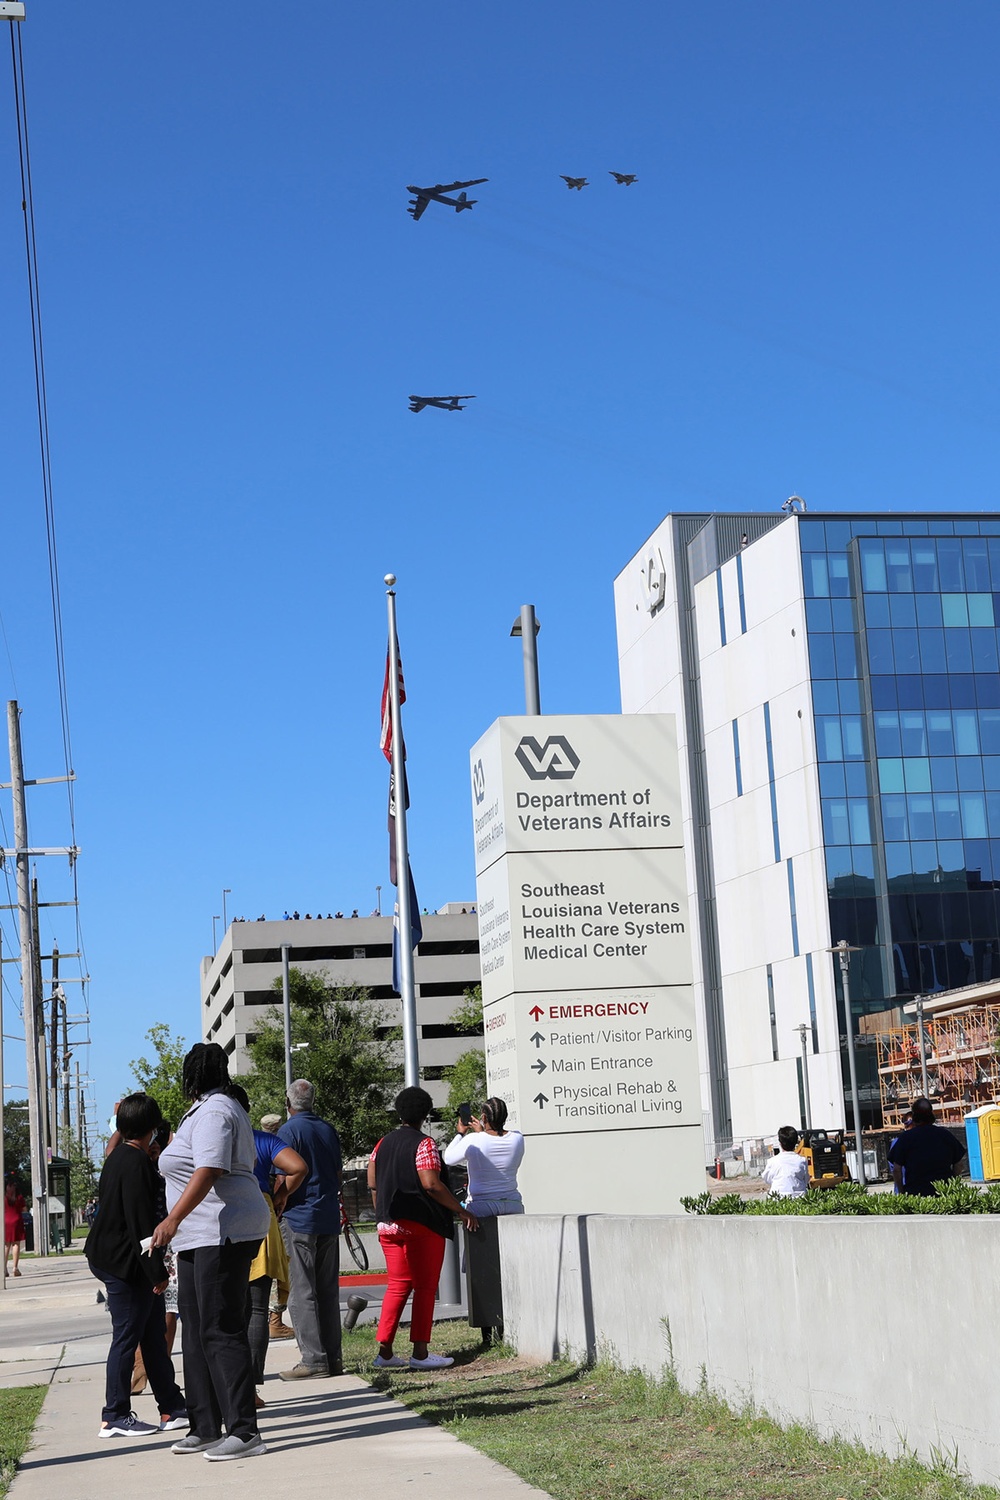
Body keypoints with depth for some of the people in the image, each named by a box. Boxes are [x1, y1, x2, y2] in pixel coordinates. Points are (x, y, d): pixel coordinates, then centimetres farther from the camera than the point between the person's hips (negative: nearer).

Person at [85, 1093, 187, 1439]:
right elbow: (141, 1223, -21)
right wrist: (157, 1271, -18)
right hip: (125, 1264, -10)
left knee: (154, 1335, 12)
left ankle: (173, 1409, 17)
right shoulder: (136, 1164, -18)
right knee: (127, 1338, -2)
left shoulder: (118, 1157, 13)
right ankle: (115, 1417, 6)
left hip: (114, 1257, 10)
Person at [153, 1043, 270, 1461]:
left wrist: (173, 1219, -31)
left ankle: (244, 1431, -14)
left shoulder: (213, 1112, -13)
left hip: (223, 1234, -11)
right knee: (197, 1329, 12)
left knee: (221, 1329, -13)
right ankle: (206, 1428, 17)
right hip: (200, 1237, 11)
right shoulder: (208, 1109, 20)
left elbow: (209, 1170, -25)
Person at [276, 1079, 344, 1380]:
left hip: (300, 1219, -7)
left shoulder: (289, 1131, -9)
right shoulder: (329, 1130, 12)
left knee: (302, 1293, -4)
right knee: (328, 1291, 10)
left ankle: (313, 1360, -7)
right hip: (329, 1219, 7)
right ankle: (333, 1357, 11)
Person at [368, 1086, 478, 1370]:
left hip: (389, 1226, 6)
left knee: (398, 1285, 11)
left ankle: (384, 1351, 6)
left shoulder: (383, 1144, 11)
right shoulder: (423, 1144, -9)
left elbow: (373, 1184, 12)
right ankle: (420, 1353, -1)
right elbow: (431, 1185, -18)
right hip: (422, 1225, -6)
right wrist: (462, 1210, -12)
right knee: (425, 1287, 1)